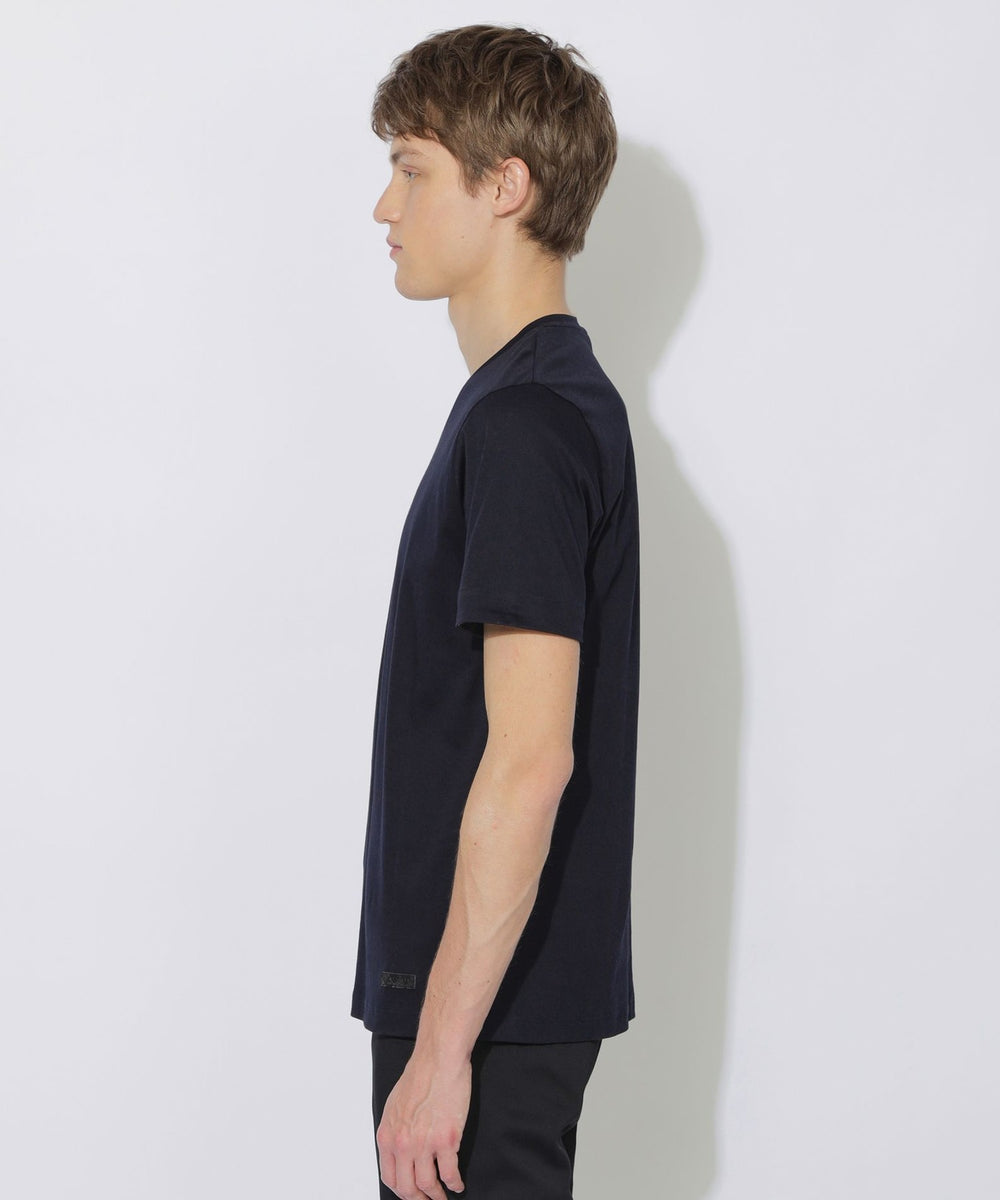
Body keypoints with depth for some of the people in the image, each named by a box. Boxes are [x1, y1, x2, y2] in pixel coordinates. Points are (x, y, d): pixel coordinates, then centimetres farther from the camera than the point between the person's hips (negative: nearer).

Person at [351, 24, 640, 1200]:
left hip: (489, 1009, -10)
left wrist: (442, 1044, -24)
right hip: (503, 999, 10)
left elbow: (531, 758, -24)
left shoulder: (527, 420, -18)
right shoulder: (563, 399, 14)